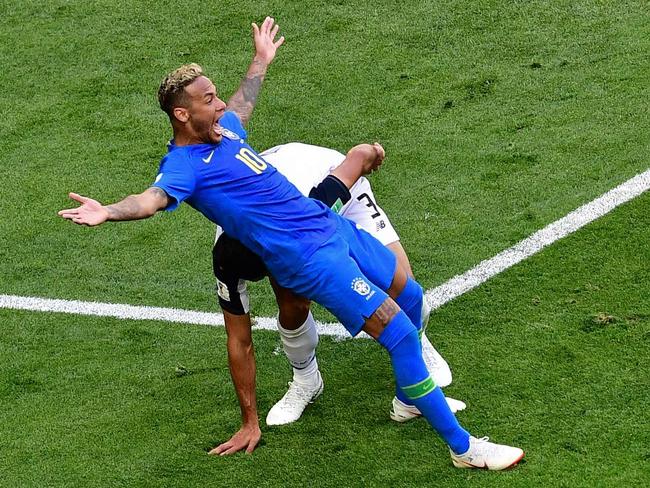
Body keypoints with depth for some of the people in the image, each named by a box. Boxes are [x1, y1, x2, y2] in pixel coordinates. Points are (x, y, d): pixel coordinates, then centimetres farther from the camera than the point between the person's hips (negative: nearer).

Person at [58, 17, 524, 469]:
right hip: (308, 256, -10)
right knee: (401, 334, -14)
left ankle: (414, 398, 43)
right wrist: (108, 211, -55)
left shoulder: (224, 130, 11)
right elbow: (155, 197, -35)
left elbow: (241, 105, 35)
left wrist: (261, 60, 50)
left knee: (410, 297, 20)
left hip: (331, 225, 10)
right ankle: (464, 446, -5)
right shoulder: (184, 166, -15)